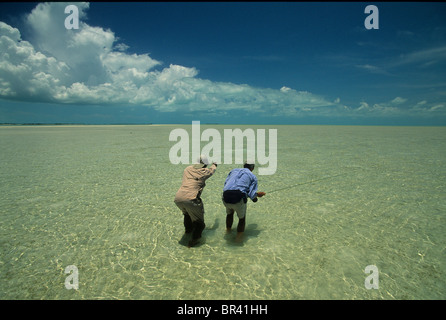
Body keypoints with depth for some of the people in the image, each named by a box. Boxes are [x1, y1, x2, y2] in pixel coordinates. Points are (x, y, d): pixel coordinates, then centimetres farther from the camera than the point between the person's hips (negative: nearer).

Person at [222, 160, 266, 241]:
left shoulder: (234, 170, 23)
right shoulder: (253, 177, 15)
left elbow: (225, 184, 17)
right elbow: (251, 194, 4)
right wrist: (257, 194, 25)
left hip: (226, 198, 4)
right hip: (239, 199, -3)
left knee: (229, 213, 36)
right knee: (242, 218, 26)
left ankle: (228, 230, 53)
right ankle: (239, 236, 33)